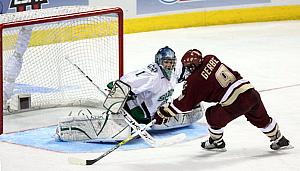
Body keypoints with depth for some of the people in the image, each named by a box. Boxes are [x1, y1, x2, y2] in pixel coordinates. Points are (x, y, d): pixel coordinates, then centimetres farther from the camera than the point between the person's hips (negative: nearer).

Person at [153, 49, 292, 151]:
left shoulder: (195, 81, -5)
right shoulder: (210, 59, 11)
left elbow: (183, 104, 1)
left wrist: (163, 113, 10)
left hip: (235, 103, -6)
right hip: (251, 92, 6)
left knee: (214, 116, 18)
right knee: (261, 118, 27)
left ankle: (216, 142, 37)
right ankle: (279, 140, 40)